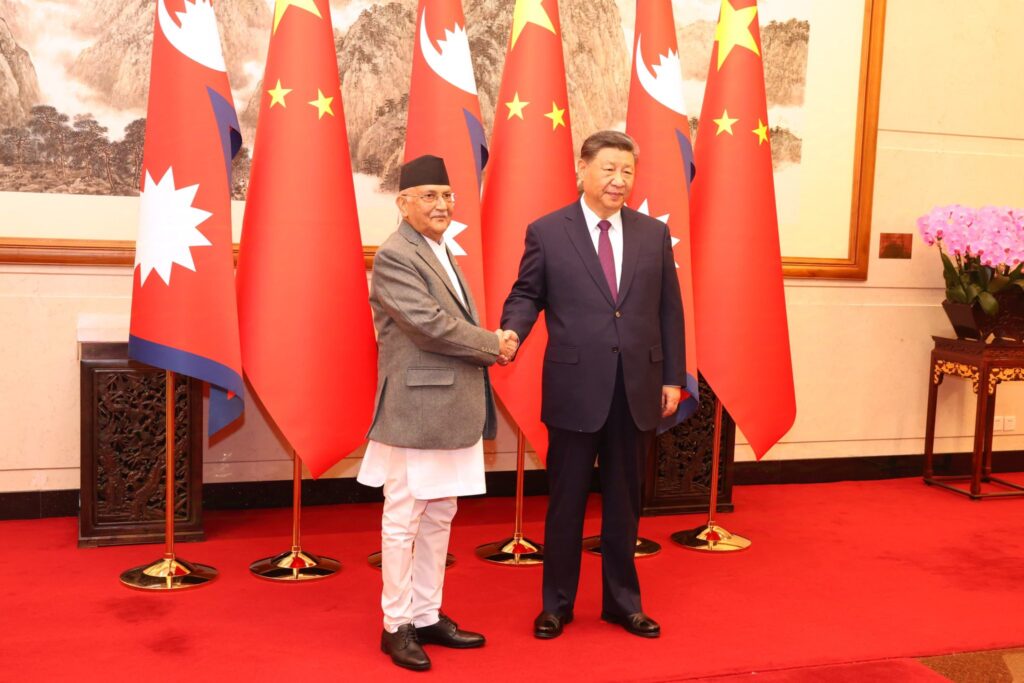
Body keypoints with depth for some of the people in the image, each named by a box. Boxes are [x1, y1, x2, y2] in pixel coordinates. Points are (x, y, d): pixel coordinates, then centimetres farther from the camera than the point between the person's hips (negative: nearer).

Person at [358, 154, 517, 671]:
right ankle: (396, 625, 13)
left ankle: (427, 616, 26)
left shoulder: (442, 253, 17)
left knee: (439, 518, 15)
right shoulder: (394, 255, -12)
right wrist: (494, 345, -9)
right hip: (414, 411, -9)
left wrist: (489, 345, 1)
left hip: (450, 411, 9)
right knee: (403, 521, 1)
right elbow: (430, 325, -20)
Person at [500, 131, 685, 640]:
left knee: (624, 501, 14)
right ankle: (556, 603, 24)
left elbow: (669, 311, 8)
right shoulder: (546, 232, -1)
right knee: (566, 502, 9)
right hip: (575, 388, -2)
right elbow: (527, 294, 3)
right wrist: (513, 331, -19)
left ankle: (622, 601, 29)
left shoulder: (654, 234, 7)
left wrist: (673, 377, 5)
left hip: (638, 388, 3)